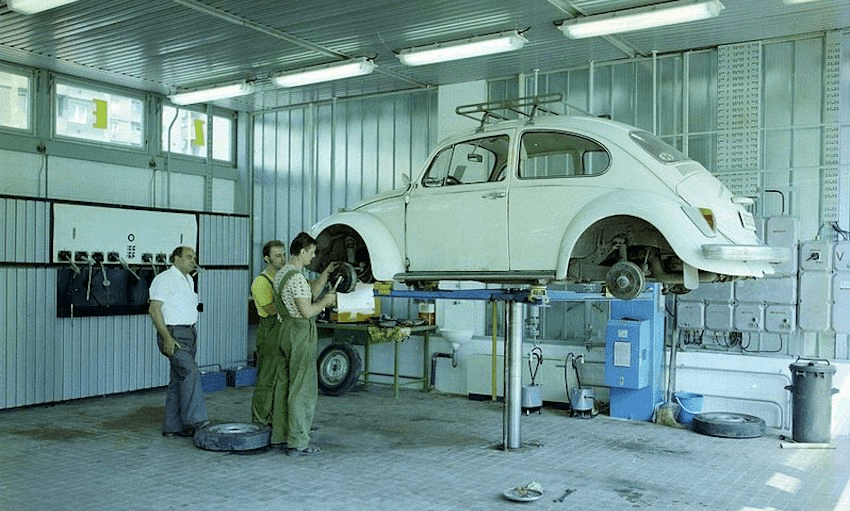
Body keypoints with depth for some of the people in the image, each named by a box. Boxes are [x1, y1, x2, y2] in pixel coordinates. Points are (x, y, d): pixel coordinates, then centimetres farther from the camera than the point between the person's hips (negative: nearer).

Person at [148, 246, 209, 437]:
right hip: (173, 334, -9)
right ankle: (194, 420, -22)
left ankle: (173, 426, 12)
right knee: (190, 372, -21)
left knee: (178, 379, 9)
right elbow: (154, 309, -15)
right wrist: (167, 338, -22)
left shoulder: (188, 280, 20)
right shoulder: (165, 279, -9)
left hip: (189, 333, 9)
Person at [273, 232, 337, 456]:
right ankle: (297, 443, 0)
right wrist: (326, 301, -5)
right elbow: (307, 311, -20)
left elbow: (311, 292, 21)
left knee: (286, 385, 15)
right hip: (301, 333, -10)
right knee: (303, 389, -4)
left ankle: (281, 435, 23)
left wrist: (326, 273, 18)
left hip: (287, 329, 10)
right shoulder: (296, 277, -19)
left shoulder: (283, 273, 13)